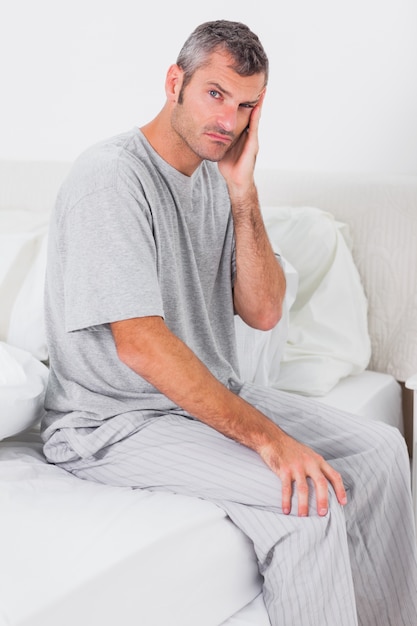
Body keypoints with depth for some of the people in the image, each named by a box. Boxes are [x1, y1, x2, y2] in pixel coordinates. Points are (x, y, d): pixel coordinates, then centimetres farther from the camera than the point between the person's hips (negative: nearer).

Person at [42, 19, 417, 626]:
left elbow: (262, 312, -1)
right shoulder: (112, 176, -18)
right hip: (115, 422, -8)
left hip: (211, 394, 8)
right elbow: (140, 344, -26)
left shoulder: (217, 178, 7)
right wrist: (266, 437, -28)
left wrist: (243, 193, -13)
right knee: (306, 499, -25)